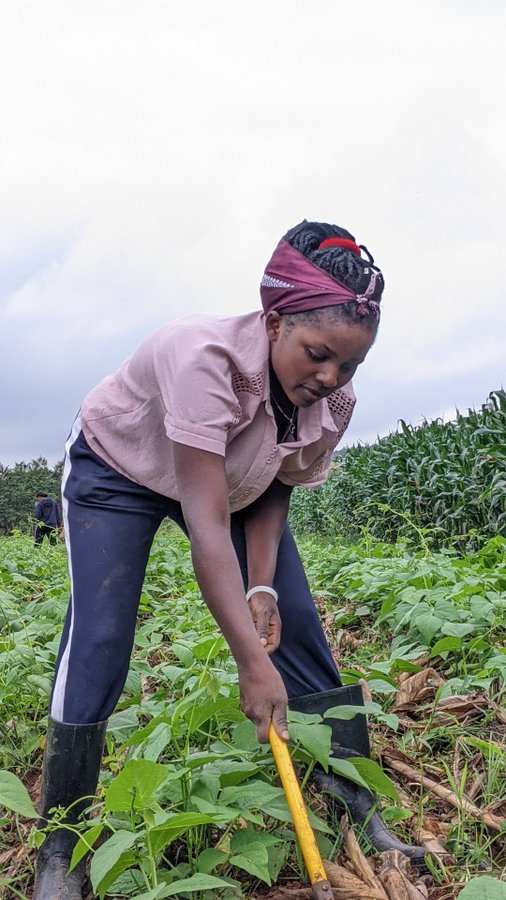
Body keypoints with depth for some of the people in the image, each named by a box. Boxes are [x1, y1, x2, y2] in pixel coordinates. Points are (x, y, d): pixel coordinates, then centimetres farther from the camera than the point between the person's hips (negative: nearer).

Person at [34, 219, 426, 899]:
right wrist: (252, 662, -41)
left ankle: (360, 814, 12)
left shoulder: (333, 402, -20)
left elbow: (276, 492, -7)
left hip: (231, 479, 5)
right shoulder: (206, 358, -40)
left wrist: (263, 588, -21)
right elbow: (207, 524, -42)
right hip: (117, 468, -4)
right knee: (97, 643, -15)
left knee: (298, 625, -3)